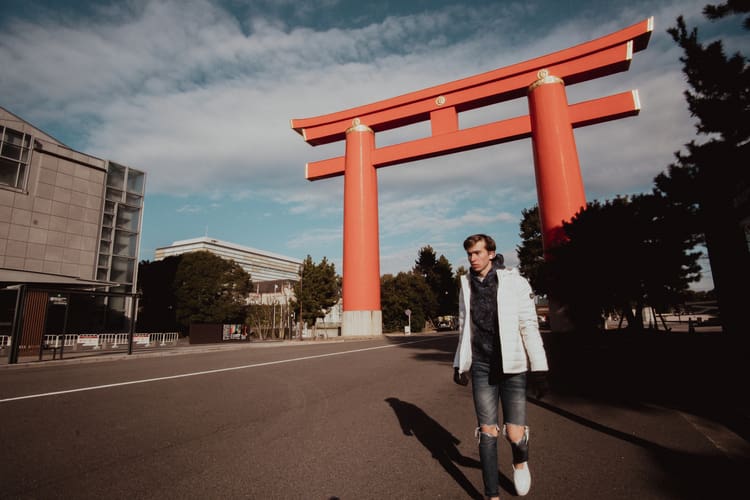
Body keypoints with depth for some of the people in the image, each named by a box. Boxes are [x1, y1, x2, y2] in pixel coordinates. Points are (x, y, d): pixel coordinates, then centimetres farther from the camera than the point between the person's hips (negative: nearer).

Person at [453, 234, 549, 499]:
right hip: (481, 368, 3)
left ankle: (520, 462, 35)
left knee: (515, 434, -1)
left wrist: (539, 369, -10)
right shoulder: (467, 287, 6)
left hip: (512, 368, -3)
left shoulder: (515, 282, -6)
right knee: (487, 433, 5)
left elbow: (529, 327, -7)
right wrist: (459, 364, 14)